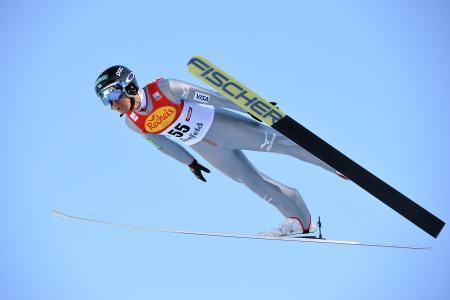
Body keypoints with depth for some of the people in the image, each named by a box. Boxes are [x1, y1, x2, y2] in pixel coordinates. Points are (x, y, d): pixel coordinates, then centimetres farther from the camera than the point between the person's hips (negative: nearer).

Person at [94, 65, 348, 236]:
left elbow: (211, 96, -22)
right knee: (254, 182, 6)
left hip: (221, 124, -4)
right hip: (206, 148, 4)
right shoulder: (132, 123, -11)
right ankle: (301, 220, 20)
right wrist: (190, 162, 20)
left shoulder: (163, 89, -28)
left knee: (278, 142, -2)